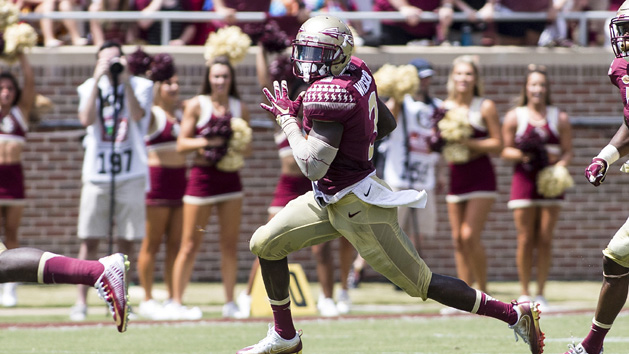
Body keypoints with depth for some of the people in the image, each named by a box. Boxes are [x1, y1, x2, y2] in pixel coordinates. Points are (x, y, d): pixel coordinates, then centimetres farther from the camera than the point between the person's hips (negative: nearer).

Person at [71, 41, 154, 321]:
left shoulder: (140, 86, 4)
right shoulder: (91, 87, 7)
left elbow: (138, 115, -14)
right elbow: (86, 119, -11)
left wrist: (125, 81, -17)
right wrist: (98, 80, -12)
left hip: (130, 174, 0)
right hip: (97, 173, 0)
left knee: (126, 241, 2)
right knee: (90, 240, -3)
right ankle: (81, 301, 0)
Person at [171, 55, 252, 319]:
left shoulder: (240, 108, 9)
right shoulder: (196, 105, -1)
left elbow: (248, 149, 13)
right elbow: (182, 144, -5)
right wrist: (207, 141, -20)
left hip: (230, 178, 4)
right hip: (202, 177, -4)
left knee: (230, 244, 5)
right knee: (190, 245, -3)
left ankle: (230, 303, 13)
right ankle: (176, 301, 4)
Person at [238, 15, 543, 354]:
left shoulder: (328, 95, -26)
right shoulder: (357, 72, 1)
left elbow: (313, 167, -27)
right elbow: (387, 123, 14)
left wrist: (287, 117, -15)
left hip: (360, 207, -10)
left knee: (421, 283, 0)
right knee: (266, 244, 11)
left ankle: (515, 314, 8)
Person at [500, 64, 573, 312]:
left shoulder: (559, 118, 7)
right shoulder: (514, 117, 5)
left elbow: (568, 151, 6)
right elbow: (505, 150, 5)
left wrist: (559, 164, -14)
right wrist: (522, 154, -15)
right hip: (524, 180, -1)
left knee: (545, 240, 0)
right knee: (525, 240, -2)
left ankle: (541, 293, 6)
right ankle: (524, 293, 7)